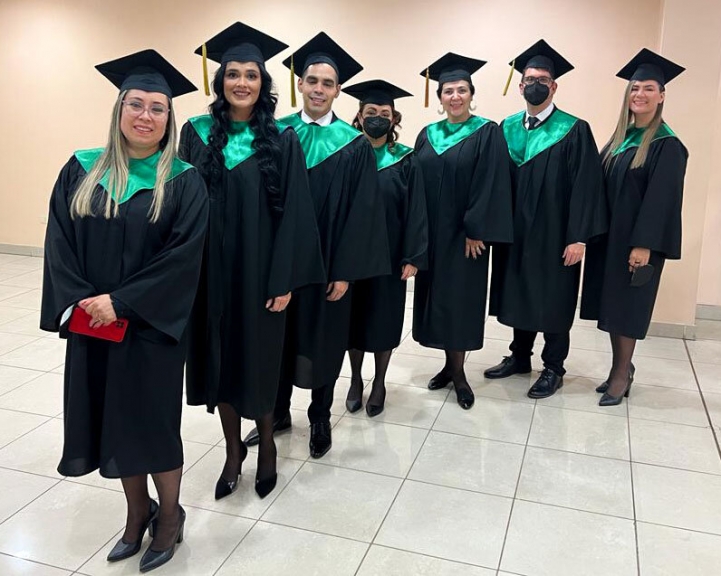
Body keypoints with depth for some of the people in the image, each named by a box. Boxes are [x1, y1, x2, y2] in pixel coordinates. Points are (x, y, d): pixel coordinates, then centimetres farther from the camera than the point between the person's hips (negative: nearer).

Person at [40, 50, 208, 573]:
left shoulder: (184, 181, -6)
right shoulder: (82, 171, 4)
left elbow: (184, 253, -14)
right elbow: (60, 242, 1)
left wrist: (120, 301, -18)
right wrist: (78, 301, -13)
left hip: (152, 326, -3)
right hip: (91, 324, 4)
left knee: (152, 420, 7)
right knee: (112, 417, 14)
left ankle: (169, 517, 29)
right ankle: (138, 512, 35)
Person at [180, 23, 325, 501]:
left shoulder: (282, 141, -3)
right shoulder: (197, 134, 3)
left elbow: (292, 212, -6)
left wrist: (283, 280, -12)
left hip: (259, 272, -2)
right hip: (210, 270, 2)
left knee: (259, 357, 8)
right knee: (220, 356, 11)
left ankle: (266, 443, 32)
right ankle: (233, 449, 29)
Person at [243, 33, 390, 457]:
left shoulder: (354, 145, -5)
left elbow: (360, 212, -7)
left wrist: (345, 272, -11)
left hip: (328, 264, -2)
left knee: (323, 340, 11)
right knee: (280, 338, 14)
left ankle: (321, 419, 31)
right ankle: (279, 412, 35)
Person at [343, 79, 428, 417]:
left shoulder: (405, 162, -2)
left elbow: (415, 211, -5)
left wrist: (412, 257, -11)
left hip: (389, 256, -1)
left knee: (384, 319, 9)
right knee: (354, 317, 11)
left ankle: (379, 382, 26)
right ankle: (355, 379, 29)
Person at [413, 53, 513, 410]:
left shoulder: (488, 133, -5)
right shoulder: (428, 135, 9)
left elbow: (490, 185, -11)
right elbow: (416, 185, 9)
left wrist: (476, 230, -17)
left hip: (464, 233, -5)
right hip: (431, 233, 5)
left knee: (460, 298, 0)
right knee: (437, 297, 9)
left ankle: (459, 372, 12)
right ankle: (449, 364, 23)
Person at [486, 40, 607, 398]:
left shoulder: (574, 131, -8)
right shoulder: (507, 128, 7)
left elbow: (585, 186, -12)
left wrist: (578, 237, -17)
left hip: (553, 234, -4)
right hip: (514, 232, 5)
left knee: (552, 300, 5)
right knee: (519, 295, 14)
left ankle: (553, 368, 20)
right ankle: (520, 356, 31)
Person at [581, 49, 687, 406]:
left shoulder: (667, 145, -11)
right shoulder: (619, 138, 11)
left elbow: (661, 199, -16)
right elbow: (602, 186, 11)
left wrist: (643, 244, -21)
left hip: (637, 238, -7)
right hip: (608, 233, 7)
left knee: (626, 306, 0)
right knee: (611, 303, 11)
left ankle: (622, 373, 13)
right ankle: (621, 366, 24)